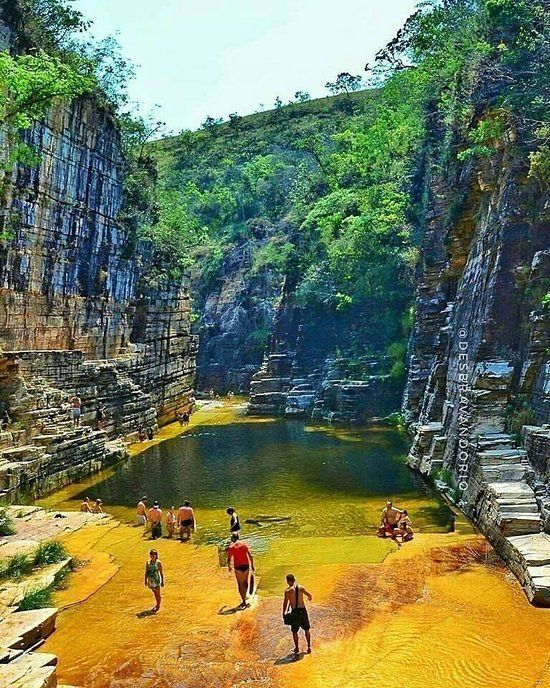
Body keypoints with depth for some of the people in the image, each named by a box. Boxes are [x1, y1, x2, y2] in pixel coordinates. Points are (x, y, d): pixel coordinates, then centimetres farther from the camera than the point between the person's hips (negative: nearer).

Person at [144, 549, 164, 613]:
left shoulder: (158, 562, -12)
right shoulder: (148, 562, 0)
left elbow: (161, 572, -8)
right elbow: (146, 572, 7)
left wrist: (162, 581, -7)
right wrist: (145, 580, 7)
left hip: (157, 580, -4)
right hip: (150, 580, 4)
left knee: (157, 593, 5)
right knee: (155, 593, 19)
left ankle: (158, 606, 21)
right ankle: (156, 604, 37)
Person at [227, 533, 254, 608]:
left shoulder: (231, 547, -3)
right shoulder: (244, 544, 2)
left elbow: (229, 559, -2)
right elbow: (250, 555, -4)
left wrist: (229, 567, 15)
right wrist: (252, 565, 3)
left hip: (238, 567, -2)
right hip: (246, 565, 3)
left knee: (240, 584, 7)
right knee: (245, 582, 21)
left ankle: (244, 601, 7)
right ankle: (244, 597, 33)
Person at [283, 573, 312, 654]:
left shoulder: (288, 590, -10)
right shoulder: (301, 588, -1)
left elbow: (285, 602, -10)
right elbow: (309, 596, 12)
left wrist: (284, 613, 0)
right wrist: (309, 598, 35)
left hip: (294, 611, -2)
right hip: (303, 610, 3)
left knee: (294, 631, 15)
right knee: (306, 629, 19)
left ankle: (296, 648, 22)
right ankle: (309, 646, 20)